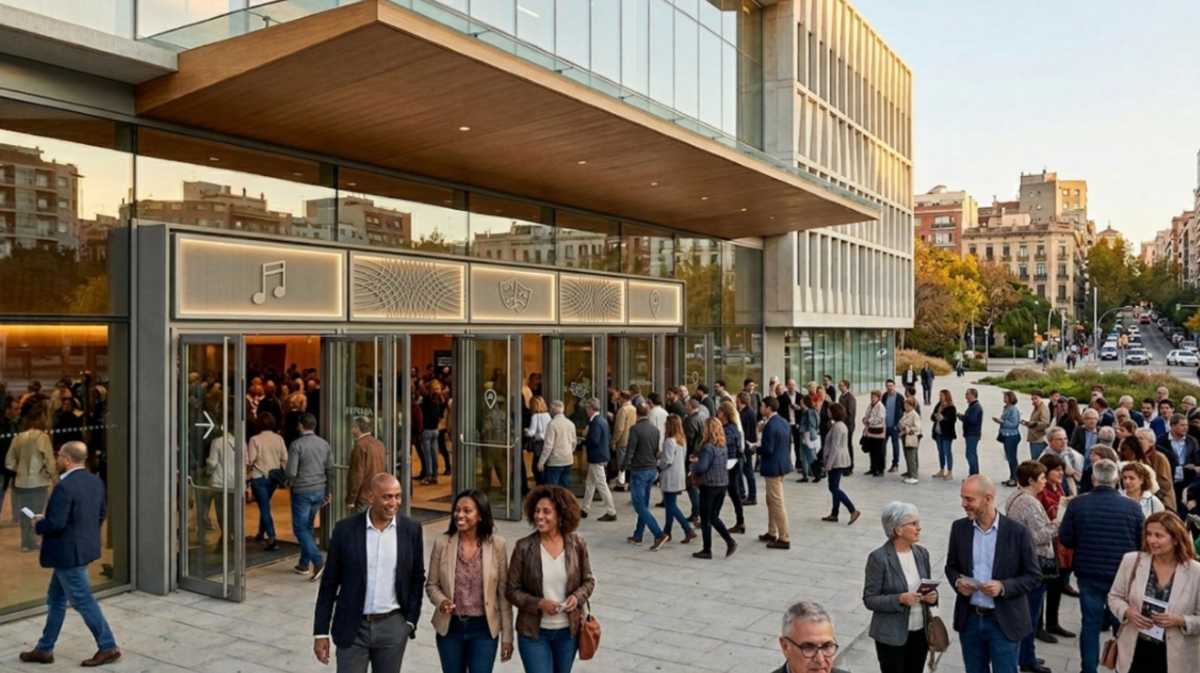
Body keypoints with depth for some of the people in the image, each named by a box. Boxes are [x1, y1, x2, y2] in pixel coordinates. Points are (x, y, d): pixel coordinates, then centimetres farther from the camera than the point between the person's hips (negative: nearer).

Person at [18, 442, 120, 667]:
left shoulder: (64, 487, -23)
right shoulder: (95, 481, 4)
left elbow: (56, 523, -24)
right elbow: (100, 515, 11)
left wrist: (38, 525, -5)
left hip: (69, 553, -9)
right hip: (84, 547, 9)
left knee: (83, 601, 1)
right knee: (56, 599, 19)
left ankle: (108, 647, 8)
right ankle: (44, 649, 30)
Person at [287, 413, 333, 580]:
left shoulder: (296, 445, -13)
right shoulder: (324, 444, 5)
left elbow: (291, 473, -17)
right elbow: (330, 470, 9)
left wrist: (292, 483, 6)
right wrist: (327, 492, 18)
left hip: (302, 492, -6)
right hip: (319, 491, 6)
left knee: (300, 528, 0)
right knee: (308, 527, 17)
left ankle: (318, 562, -13)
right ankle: (304, 564, 24)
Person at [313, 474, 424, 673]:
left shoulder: (411, 530, -4)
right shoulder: (345, 529, -9)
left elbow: (417, 578, 6)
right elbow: (329, 583, -3)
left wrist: (410, 621, 1)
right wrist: (321, 632, -3)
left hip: (393, 627, 1)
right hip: (353, 627, -1)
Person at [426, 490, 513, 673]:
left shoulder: (496, 544, -8)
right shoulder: (442, 542, -6)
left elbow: (503, 593, -4)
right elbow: (431, 584, 4)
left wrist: (507, 636, -3)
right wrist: (441, 601, -18)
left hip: (484, 629, -2)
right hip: (450, 627, 2)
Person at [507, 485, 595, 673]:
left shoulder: (577, 545, -7)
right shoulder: (524, 547, -12)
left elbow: (588, 581, 5)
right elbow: (512, 590, -6)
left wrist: (577, 597, -15)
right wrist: (539, 604, -20)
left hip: (568, 631, 2)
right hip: (533, 632, -2)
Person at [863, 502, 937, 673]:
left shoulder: (922, 553, 2)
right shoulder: (879, 558, -16)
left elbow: (928, 587, 13)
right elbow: (869, 599, -14)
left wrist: (932, 595, -9)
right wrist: (900, 599, -26)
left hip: (920, 631, 6)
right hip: (892, 636, -6)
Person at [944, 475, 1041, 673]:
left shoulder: (1017, 532, -11)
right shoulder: (959, 528, 0)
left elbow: (1033, 576, -6)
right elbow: (951, 566, 11)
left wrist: (1003, 587, -21)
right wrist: (957, 582, -11)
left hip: (1004, 622, -3)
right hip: (970, 619, 4)